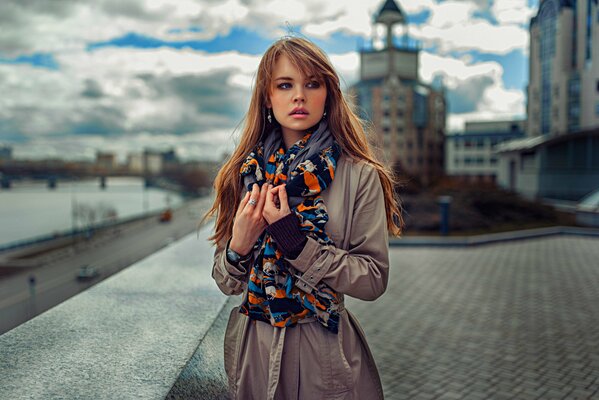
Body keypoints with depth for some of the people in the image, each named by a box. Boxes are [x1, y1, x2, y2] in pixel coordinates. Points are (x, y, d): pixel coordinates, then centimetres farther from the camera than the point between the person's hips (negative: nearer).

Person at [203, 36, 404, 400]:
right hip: (252, 347, 3)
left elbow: (374, 280, -13)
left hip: (326, 354, -3)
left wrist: (296, 242, -23)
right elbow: (227, 283, 2)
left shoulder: (359, 176, -10)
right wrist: (238, 247, -19)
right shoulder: (244, 174, -2)